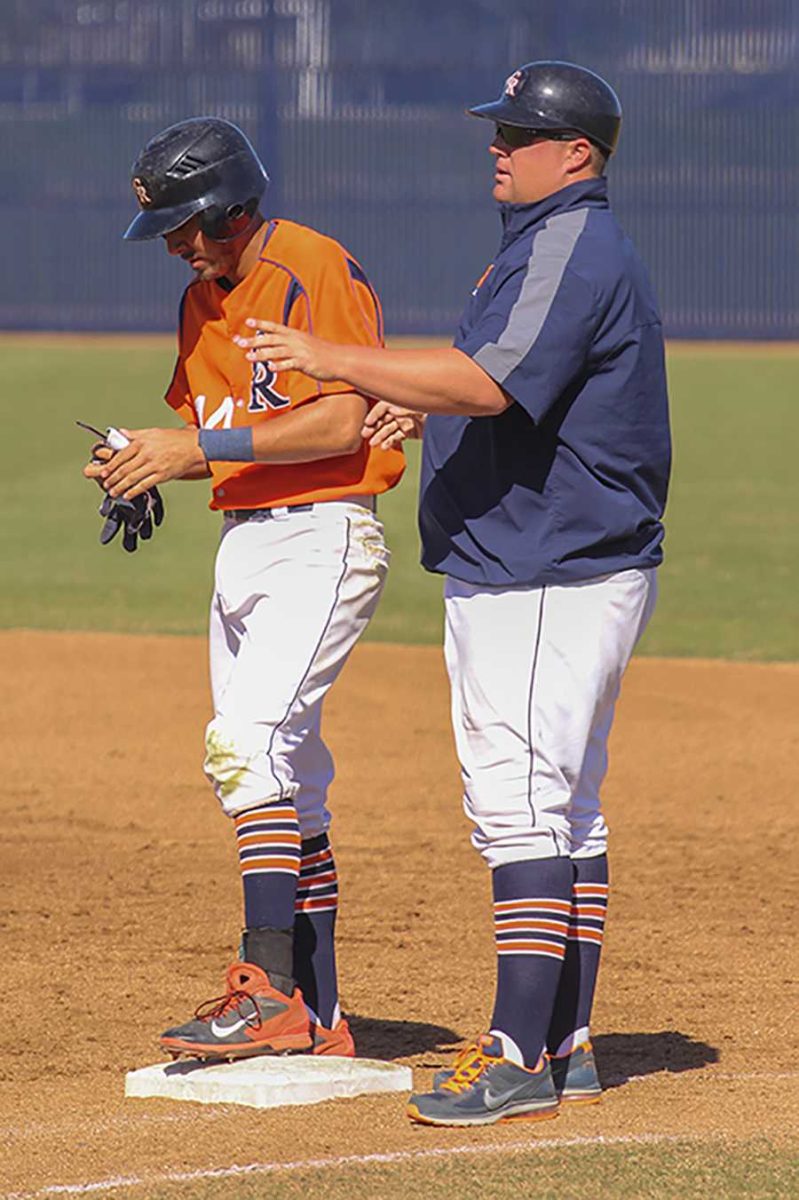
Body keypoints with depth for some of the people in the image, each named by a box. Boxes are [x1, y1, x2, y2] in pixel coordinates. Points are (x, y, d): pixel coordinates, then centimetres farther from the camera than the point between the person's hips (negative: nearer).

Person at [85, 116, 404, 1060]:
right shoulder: (204, 298, 16)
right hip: (242, 545, 9)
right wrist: (149, 463, 1)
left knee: (249, 744, -21)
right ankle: (316, 1017, 12)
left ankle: (271, 992, -23)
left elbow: (340, 423, -21)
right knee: (287, 783, 9)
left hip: (321, 538, -9)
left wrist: (199, 447, -21)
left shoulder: (317, 274, -12)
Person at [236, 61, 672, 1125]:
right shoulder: (554, 244, 19)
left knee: (518, 799, -15)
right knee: (563, 809, 13)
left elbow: (493, 383, -28)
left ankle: (519, 1057, -19)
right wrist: (423, 404, 15)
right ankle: (566, 1045, 19)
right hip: (520, 570, 12)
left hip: (548, 583, -12)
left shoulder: (573, 249, -16)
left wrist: (332, 361, -25)